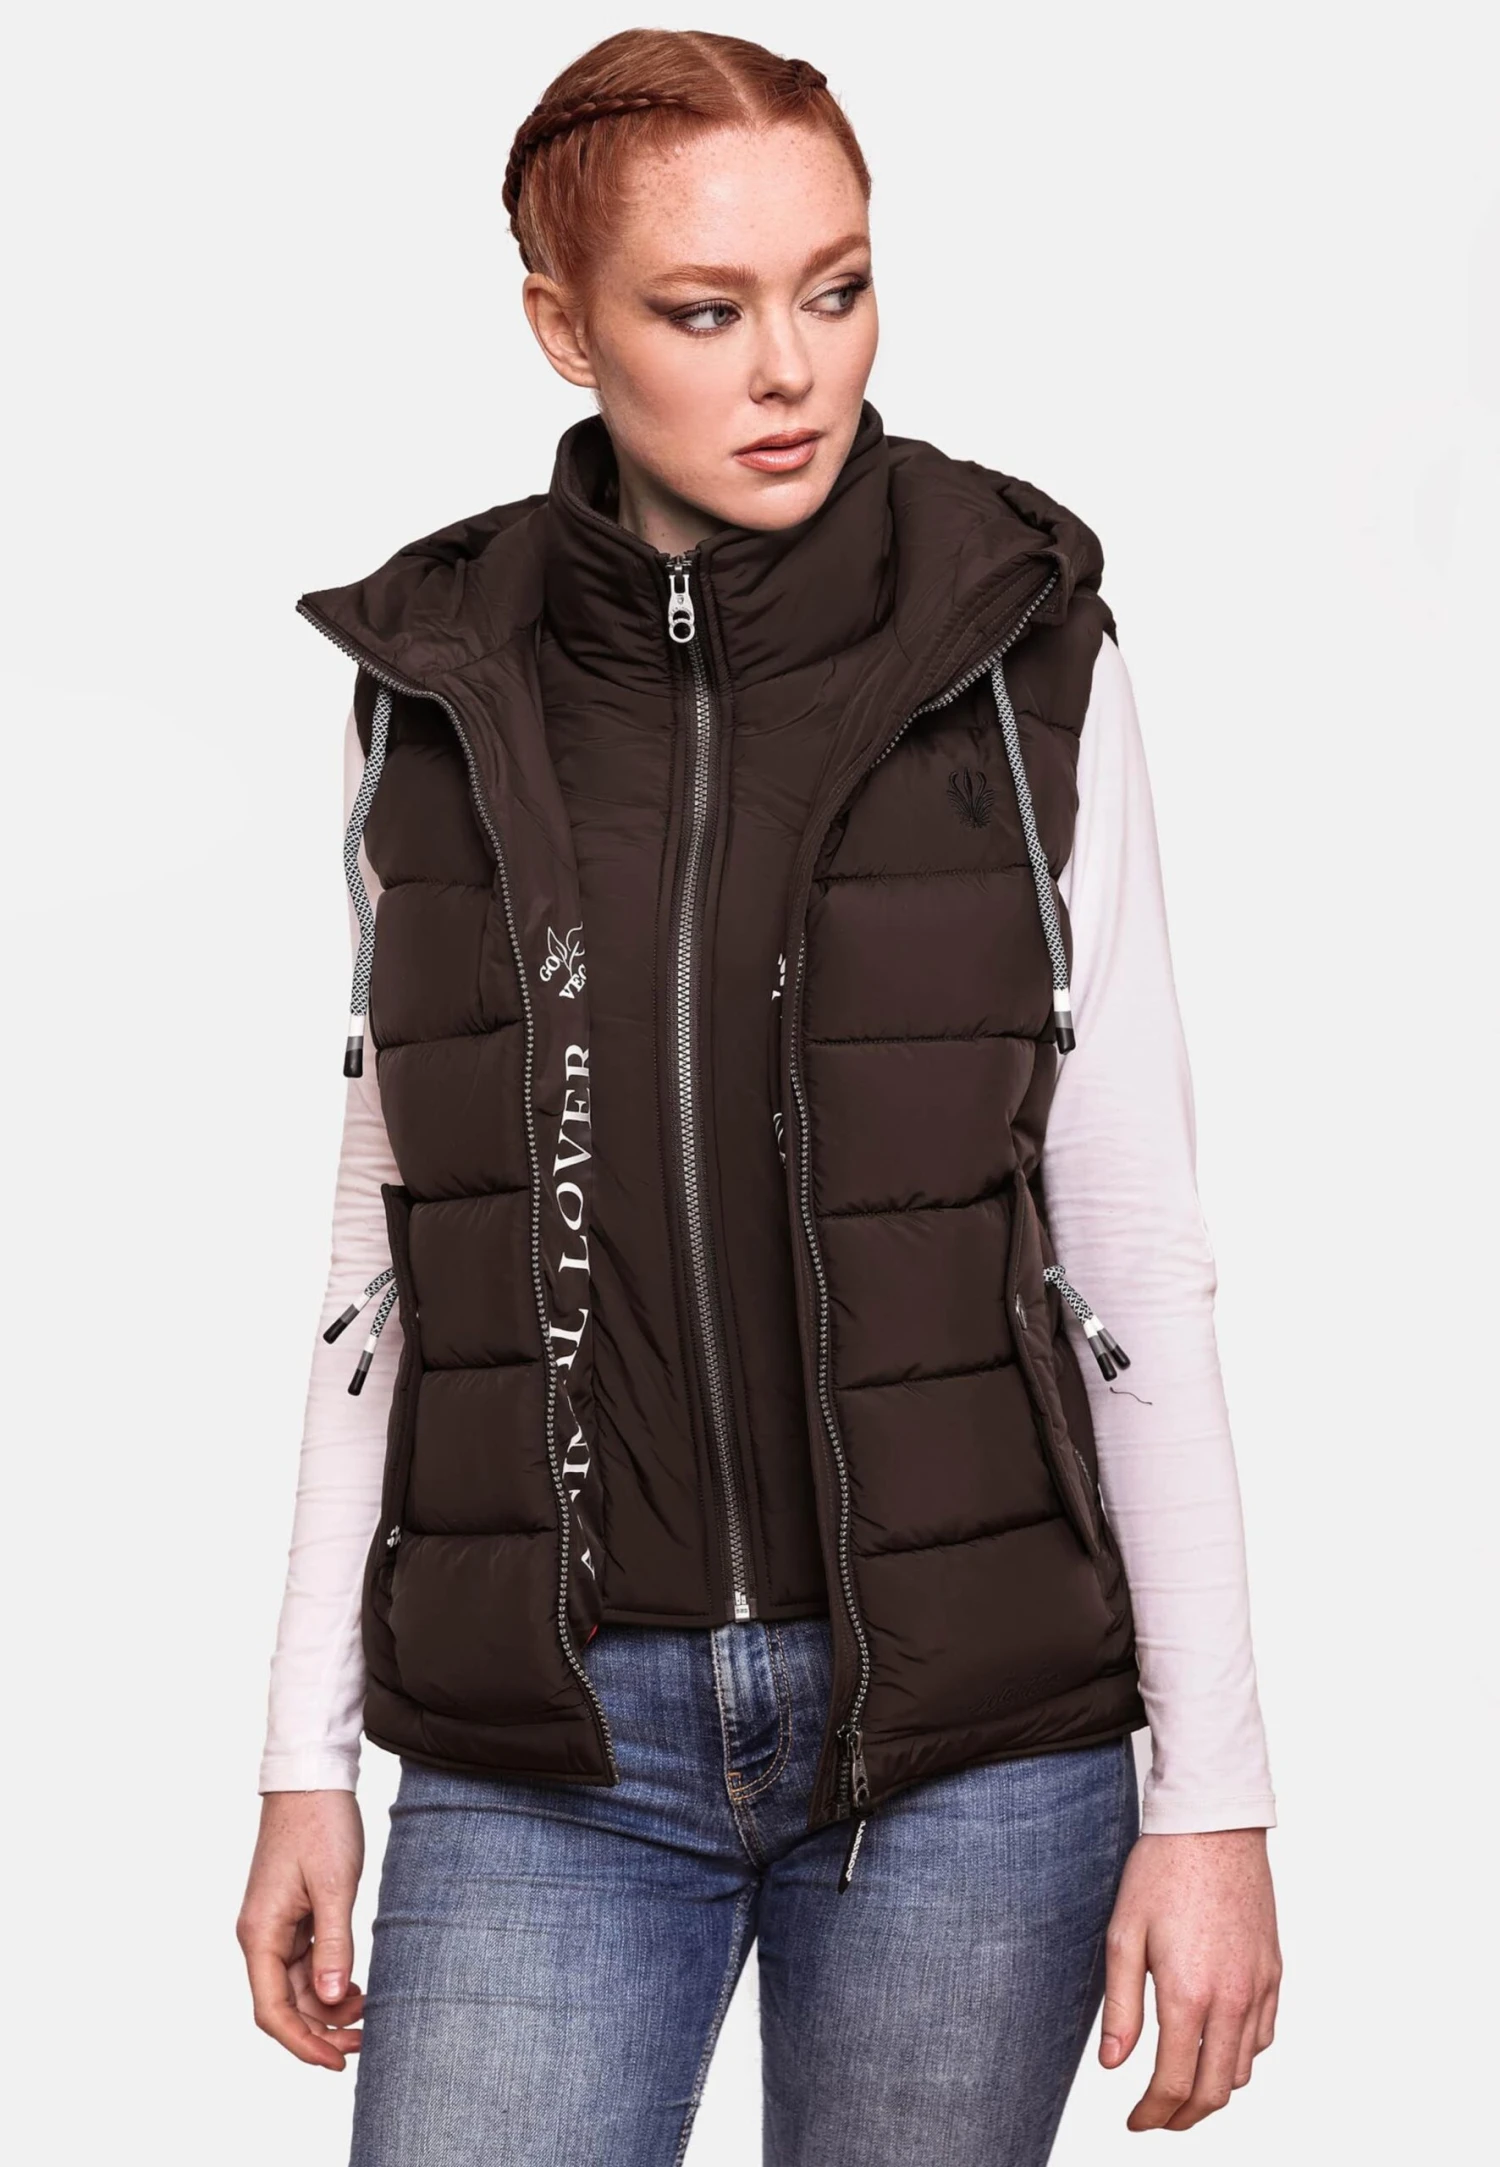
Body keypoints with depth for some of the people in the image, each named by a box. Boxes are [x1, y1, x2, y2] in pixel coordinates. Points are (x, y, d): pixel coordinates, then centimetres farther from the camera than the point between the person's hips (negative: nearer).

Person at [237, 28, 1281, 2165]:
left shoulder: (1019, 660, -4)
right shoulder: (437, 690, 2)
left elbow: (1137, 1242, -3)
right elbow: (387, 1232, 8)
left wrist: (1214, 1797, -5)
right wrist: (308, 1758, 7)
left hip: (967, 1740, -1)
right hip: (544, 1750, 2)